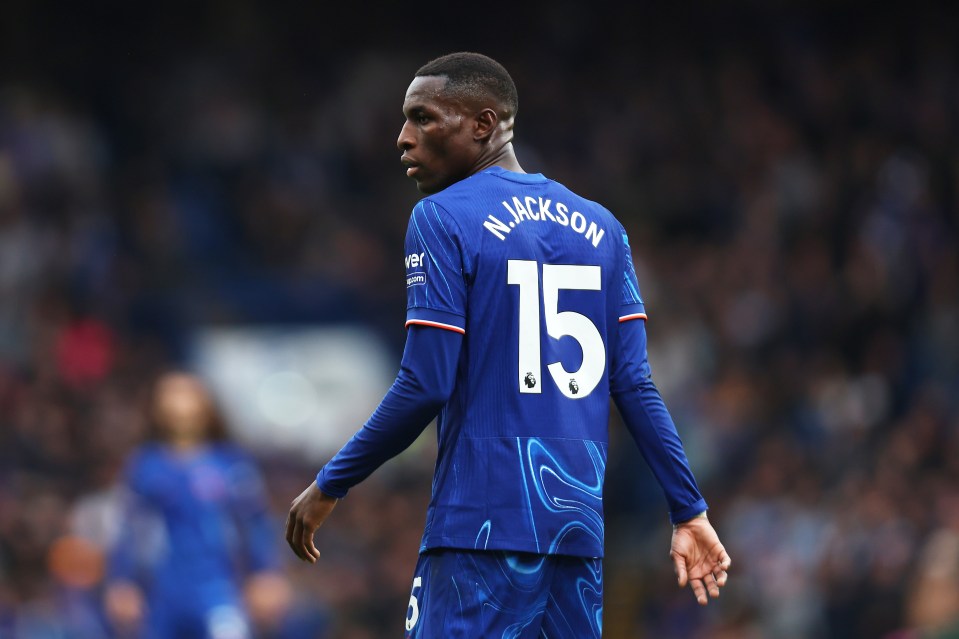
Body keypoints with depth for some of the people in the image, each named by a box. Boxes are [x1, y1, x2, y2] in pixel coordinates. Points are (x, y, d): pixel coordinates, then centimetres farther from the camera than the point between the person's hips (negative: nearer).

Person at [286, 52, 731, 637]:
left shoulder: (441, 219, -4)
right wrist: (690, 511, 10)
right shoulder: (600, 227, 14)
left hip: (483, 526, -6)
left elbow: (425, 386, -11)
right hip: (581, 530, 6)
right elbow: (634, 386, 7)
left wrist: (330, 486, -1)